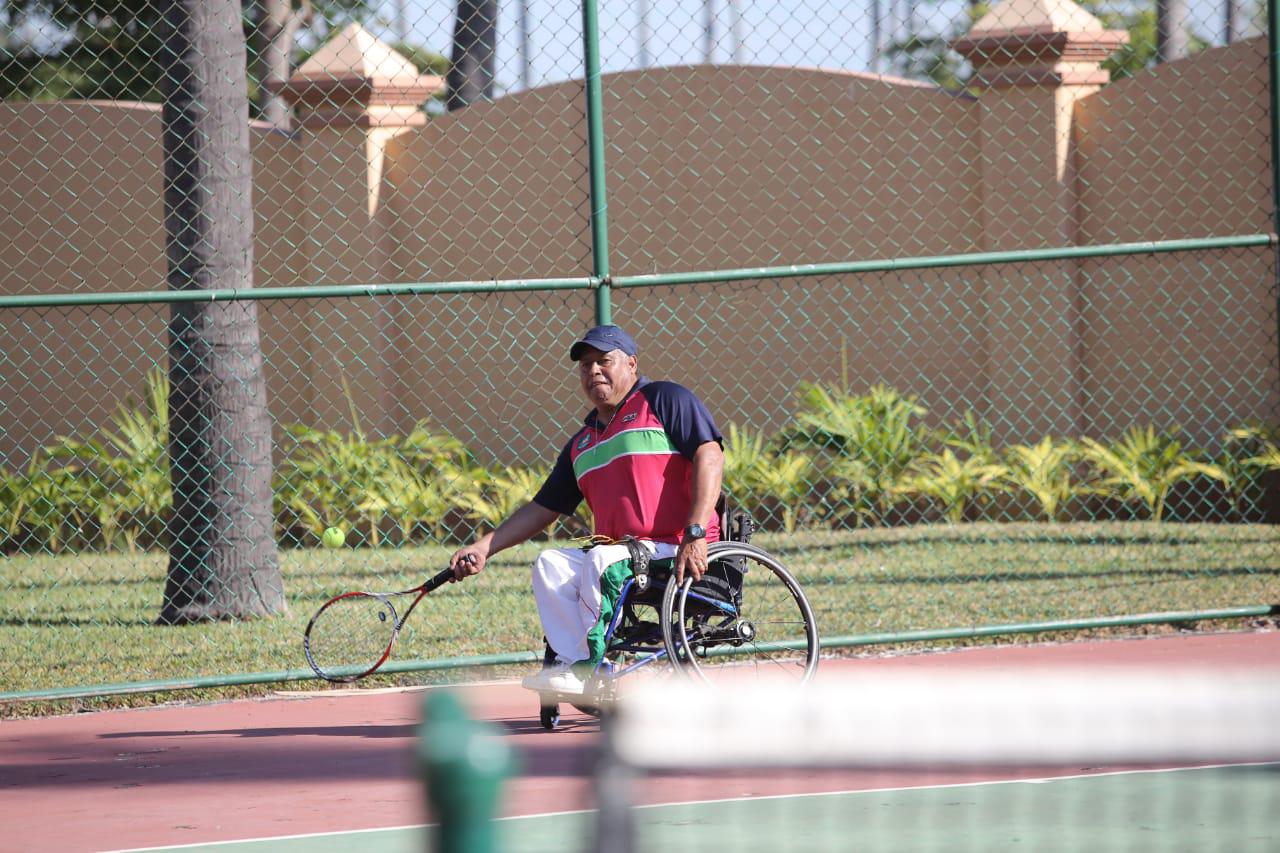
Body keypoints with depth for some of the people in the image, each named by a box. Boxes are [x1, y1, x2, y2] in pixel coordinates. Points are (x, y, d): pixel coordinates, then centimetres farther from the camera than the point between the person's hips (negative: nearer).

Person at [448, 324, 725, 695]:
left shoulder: (664, 400, 0)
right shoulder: (582, 444, 21)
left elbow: (710, 455, -12)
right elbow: (542, 509, 24)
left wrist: (695, 534, -23)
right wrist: (483, 548, 13)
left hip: (678, 552, -7)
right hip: (622, 553, 7)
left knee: (602, 561, -31)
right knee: (550, 564, -14)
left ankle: (594, 662, -25)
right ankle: (574, 665, -27)